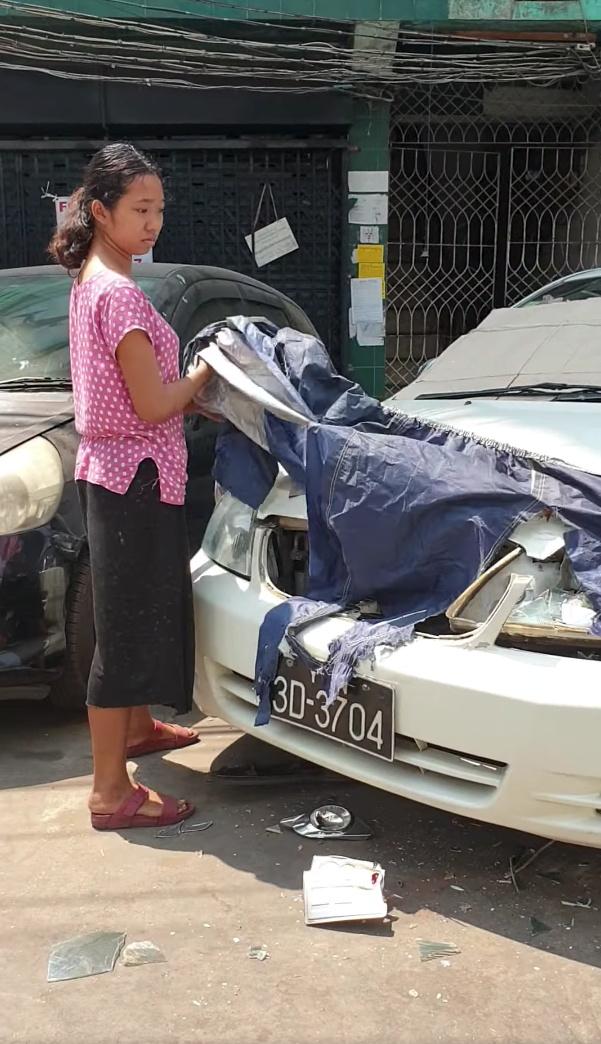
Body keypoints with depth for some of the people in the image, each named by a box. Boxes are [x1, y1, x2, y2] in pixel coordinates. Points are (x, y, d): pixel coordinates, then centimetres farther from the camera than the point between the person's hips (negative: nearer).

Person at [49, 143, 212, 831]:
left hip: (111, 471, 10)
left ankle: (137, 727, 43)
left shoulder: (91, 283, 11)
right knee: (126, 626, -3)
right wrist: (209, 370, -6)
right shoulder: (119, 294, -20)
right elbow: (153, 405, -21)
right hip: (133, 476, -10)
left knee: (145, 612, 24)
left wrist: (196, 393, 6)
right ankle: (111, 792, 6)